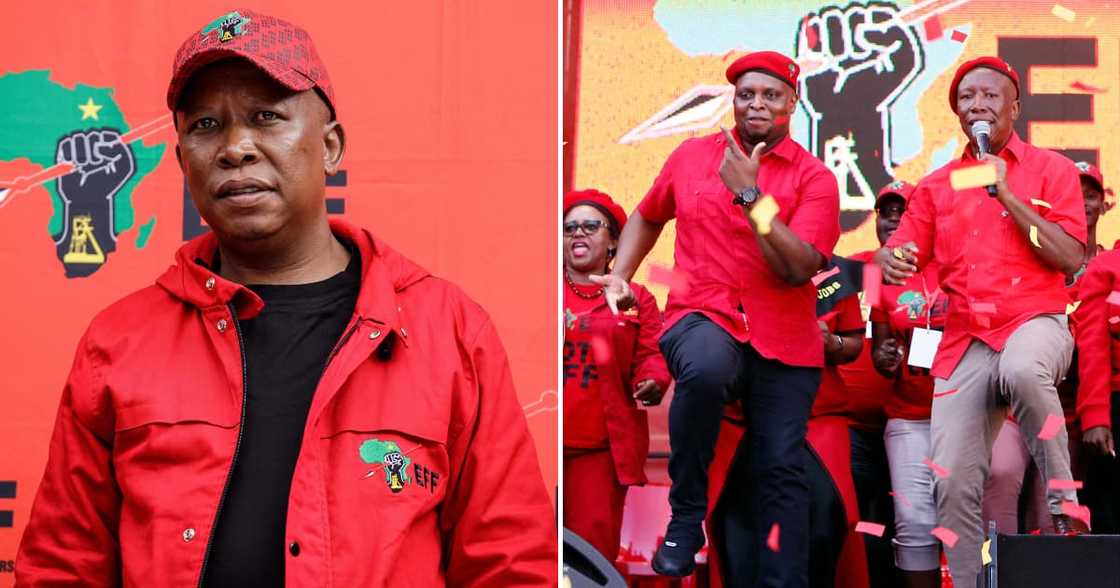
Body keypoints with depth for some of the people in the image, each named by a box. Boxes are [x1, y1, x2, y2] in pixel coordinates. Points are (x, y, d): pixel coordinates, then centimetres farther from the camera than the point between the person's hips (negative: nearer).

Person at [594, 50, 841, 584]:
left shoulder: (814, 178, 2)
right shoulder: (692, 155, 10)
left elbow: (799, 268, -11)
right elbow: (647, 217, 27)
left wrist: (750, 194, -14)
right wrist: (619, 275, 13)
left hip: (783, 340, 1)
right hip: (703, 317, 0)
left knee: (781, 470, -6)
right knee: (706, 368, -35)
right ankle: (686, 517, -18)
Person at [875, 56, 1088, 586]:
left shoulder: (1051, 170, 7)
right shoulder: (935, 185, 16)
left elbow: (1070, 259, -3)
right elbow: (897, 251, 10)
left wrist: (1007, 195, -9)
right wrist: (892, 262, -15)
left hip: (1034, 321, -3)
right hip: (964, 338, 3)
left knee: (1022, 371, -40)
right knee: (953, 483, -7)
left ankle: (1062, 497, -21)